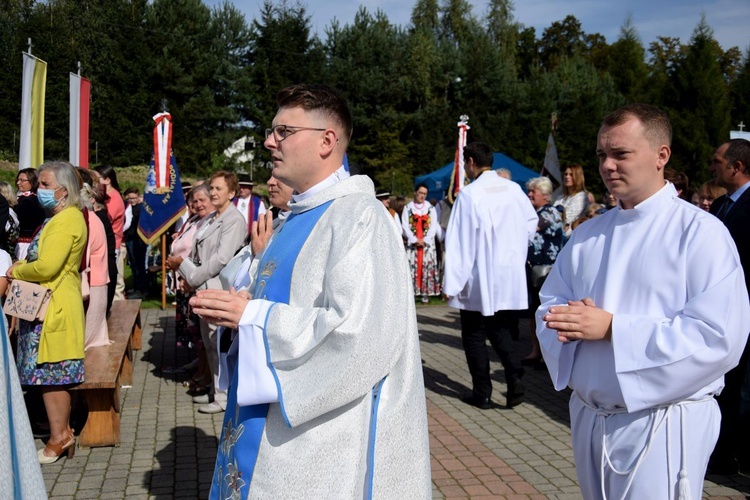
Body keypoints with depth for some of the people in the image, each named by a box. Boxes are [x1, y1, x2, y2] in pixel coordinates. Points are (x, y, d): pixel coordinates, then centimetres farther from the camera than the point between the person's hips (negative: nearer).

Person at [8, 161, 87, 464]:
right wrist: (22, 266, 3)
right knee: (54, 376, 13)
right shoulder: (59, 218, 17)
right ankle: (62, 433, 22)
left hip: (54, 309, -10)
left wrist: (16, 272, -7)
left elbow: (47, 267, -23)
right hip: (44, 306, 10)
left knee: (50, 373, -2)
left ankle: (59, 437, 8)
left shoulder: (67, 220, -16)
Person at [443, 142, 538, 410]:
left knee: (474, 336, 9)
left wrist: (452, 284, -12)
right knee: (499, 331, 18)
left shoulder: (469, 194, -15)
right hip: (510, 277, 5)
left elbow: (459, 241, -15)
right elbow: (532, 222, 9)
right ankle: (514, 378, 0)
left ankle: (482, 393, 13)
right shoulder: (514, 189, 0)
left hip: (479, 279, -5)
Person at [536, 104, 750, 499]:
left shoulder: (699, 232, -12)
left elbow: (718, 337, -21)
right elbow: (550, 304, 9)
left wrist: (611, 328, -23)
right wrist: (572, 323, -15)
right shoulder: (588, 234, 8)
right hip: (588, 417, 6)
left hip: (661, 423, -6)